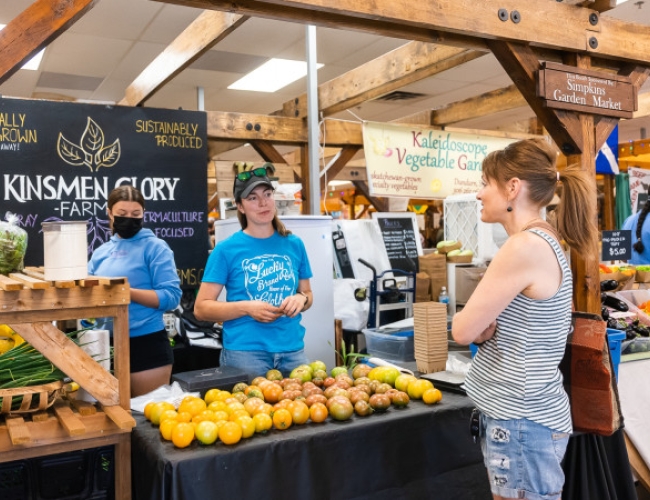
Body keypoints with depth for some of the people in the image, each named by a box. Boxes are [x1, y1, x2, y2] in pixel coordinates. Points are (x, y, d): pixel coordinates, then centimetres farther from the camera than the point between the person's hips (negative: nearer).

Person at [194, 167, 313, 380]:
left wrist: (301, 299, -7)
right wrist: (247, 308, -17)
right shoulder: (226, 249, -4)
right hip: (244, 352, -3)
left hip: (292, 350, 4)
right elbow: (201, 308, -4)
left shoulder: (294, 244, 6)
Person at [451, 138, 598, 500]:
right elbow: (476, 327, 12)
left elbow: (462, 330, -19)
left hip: (522, 422, -9)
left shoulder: (526, 246, -23)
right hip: (520, 414, 9)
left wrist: (476, 327, 1)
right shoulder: (544, 242, 8)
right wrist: (483, 329, -9)